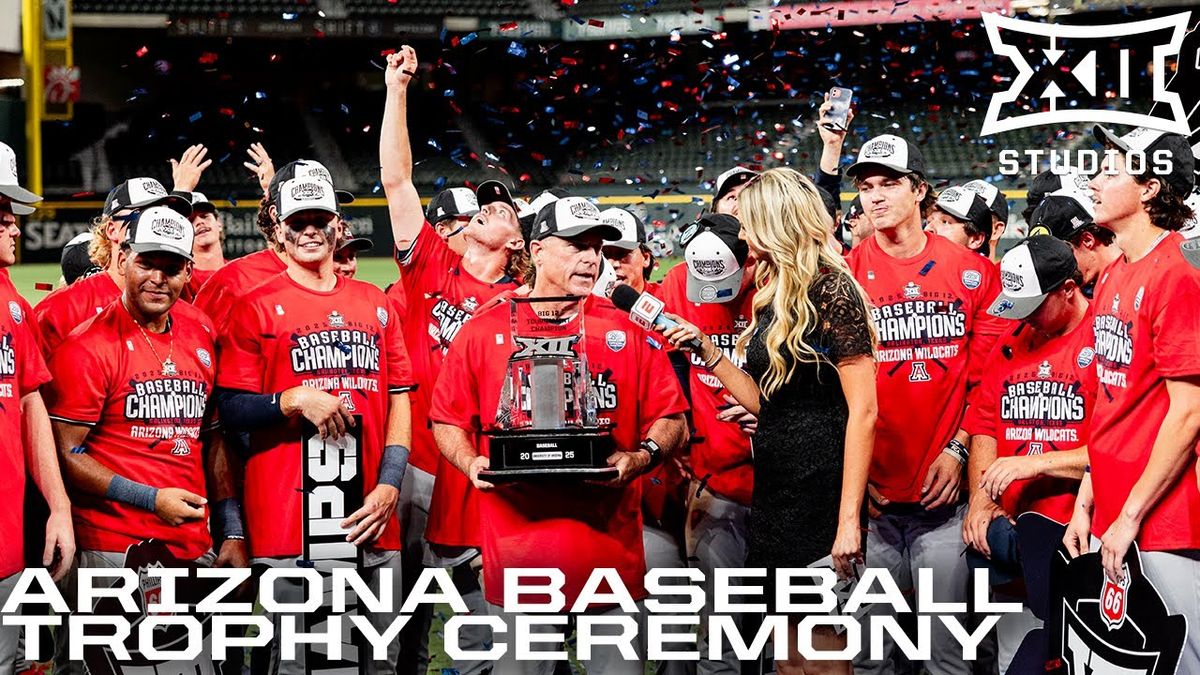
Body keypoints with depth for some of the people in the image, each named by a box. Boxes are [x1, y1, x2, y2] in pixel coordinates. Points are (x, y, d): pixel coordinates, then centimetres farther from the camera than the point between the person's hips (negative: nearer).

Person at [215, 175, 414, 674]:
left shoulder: (375, 303, 15)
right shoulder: (257, 307, 2)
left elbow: (400, 400, 13)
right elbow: (230, 410, -2)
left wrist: (389, 486, 1)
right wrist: (295, 399, -17)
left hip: (372, 514, 4)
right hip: (288, 514, -4)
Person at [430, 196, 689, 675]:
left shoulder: (628, 333, 7)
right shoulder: (483, 333, 5)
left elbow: (670, 420, 7)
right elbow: (448, 420, 12)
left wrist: (640, 458, -11)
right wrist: (472, 463, -7)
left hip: (610, 544, 1)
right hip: (517, 553, 0)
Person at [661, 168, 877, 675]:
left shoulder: (831, 290, -12)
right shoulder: (772, 295, 14)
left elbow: (863, 410, -17)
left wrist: (848, 519, -22)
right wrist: (708, 351, 8)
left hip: (821, 488, -9)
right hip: (773, 487, 9)